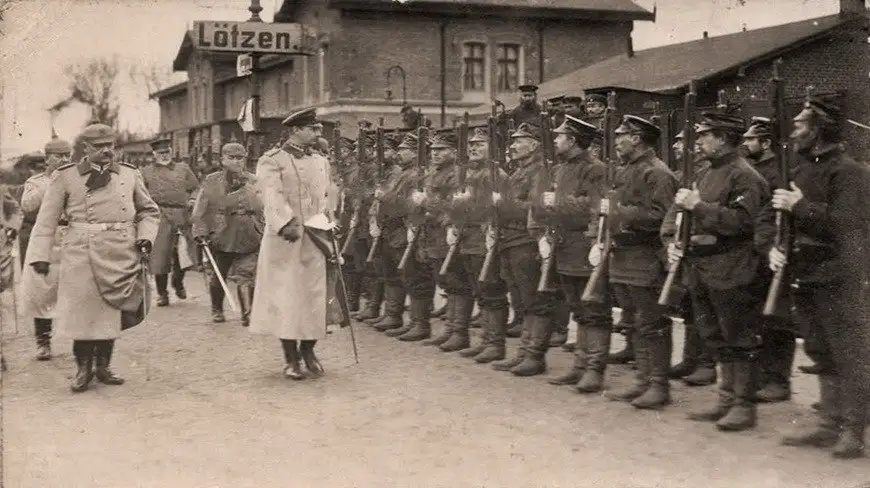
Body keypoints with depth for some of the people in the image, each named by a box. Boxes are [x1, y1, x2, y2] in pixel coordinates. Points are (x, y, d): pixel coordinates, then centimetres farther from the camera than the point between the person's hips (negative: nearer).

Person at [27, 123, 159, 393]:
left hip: (122, 257, 3)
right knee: (83, 312, -2)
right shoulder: (65, 177, 3)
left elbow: (149, 211, 20)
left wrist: (146, 236, 2)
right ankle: (83, 370, 14)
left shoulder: (130, 175, 10)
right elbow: (46, 219, 2)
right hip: (83, 256, -2)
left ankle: (103, 366, 22)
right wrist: (40, 255, -6)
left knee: (112, 313, 8)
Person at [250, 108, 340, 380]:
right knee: (285, 295, -2)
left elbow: (330, 195, 18)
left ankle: (308, 350, 18)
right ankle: (291, 358, 6)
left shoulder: (321, 162, 17)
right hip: (284, 240, -5)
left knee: (315, 294, 4)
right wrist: (285, 224, -30)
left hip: (315, 240, 5)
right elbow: (272, 196, -16)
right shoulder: (272, 161, -3)